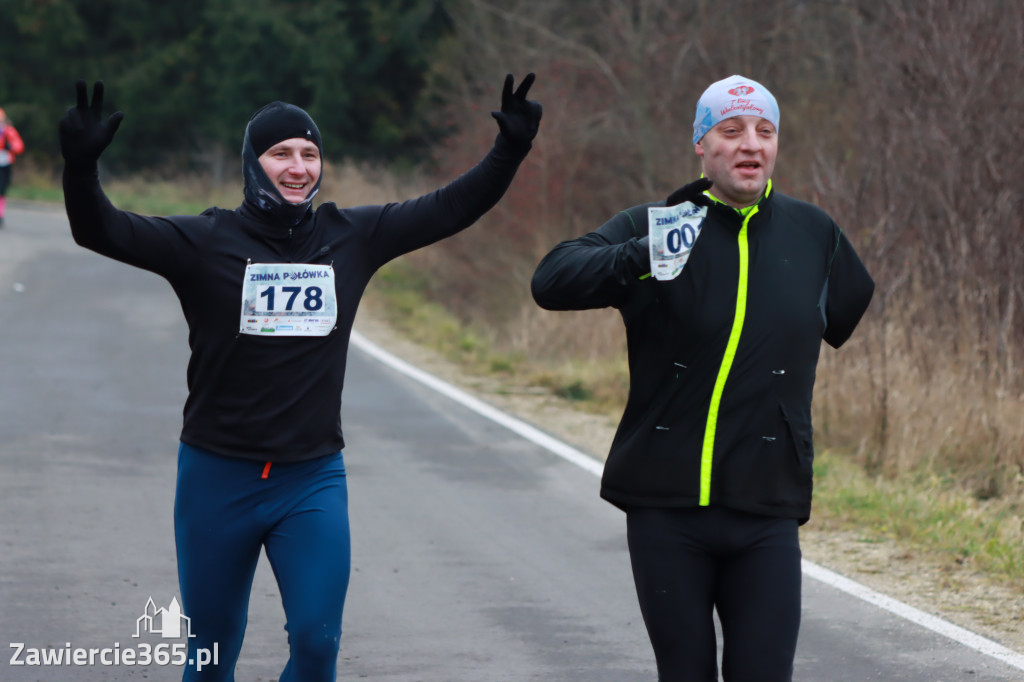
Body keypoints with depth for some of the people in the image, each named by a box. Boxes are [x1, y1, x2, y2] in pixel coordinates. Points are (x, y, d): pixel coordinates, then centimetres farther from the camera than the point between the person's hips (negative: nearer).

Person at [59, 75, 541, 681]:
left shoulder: (351, 238, 3)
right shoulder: (206, 242, -7)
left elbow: (450, 208, 6)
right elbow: (103, 231, -17)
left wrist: (510, 151, -5)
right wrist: (81, 166, -36)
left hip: (313, 479, 2)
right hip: (218, 478, -1)